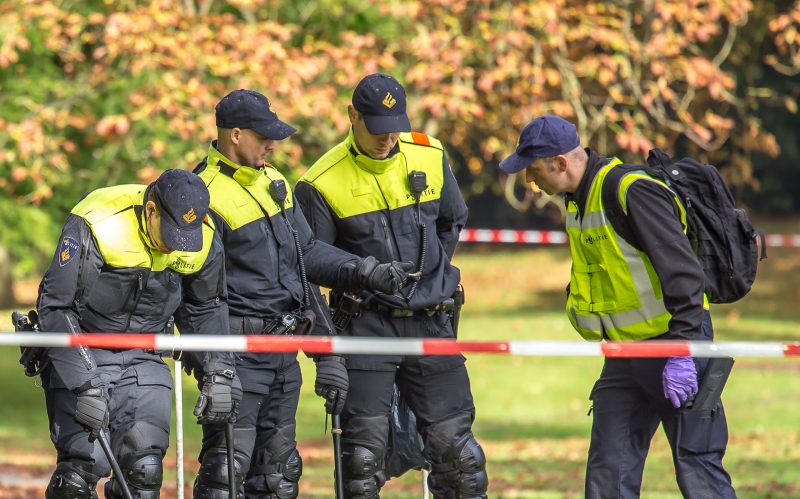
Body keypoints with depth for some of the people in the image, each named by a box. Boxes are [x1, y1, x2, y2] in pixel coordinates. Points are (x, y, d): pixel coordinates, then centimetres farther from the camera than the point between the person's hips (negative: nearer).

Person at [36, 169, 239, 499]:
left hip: (143, 358, 4)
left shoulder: (205, 241, -10)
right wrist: (86, 384, -28)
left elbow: (208, 309, 11)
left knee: (144, 470, -9)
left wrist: (219, 373, 3)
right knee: (85, 463, -19)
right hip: (81, 355, -4)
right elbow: (54, 307, -22)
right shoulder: (93, 226, -25)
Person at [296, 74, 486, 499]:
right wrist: (367, 278, -13)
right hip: (367, 323, -3)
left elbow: (453, 221, 21)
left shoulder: (429, 156, 4)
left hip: (429, 320, 3)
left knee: (454, 441, 5)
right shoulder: (323, 183, -8)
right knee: (365, 449, -7)